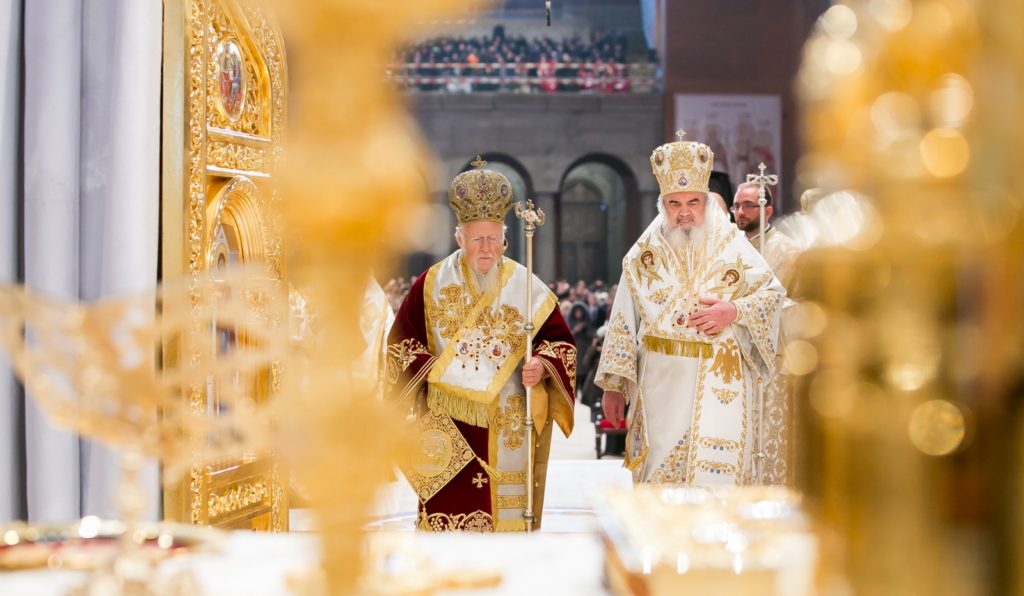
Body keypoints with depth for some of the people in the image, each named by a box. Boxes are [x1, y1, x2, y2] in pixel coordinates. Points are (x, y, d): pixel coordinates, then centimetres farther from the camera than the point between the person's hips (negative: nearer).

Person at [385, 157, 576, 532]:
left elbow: (559, 339, 7)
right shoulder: (433, 284, 4)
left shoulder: (526, 287, 5)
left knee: (507, 512, 1)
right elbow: (402, 340, 8)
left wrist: (542, 366, -12)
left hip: (509, 426, 1)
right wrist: (425, 368, -8)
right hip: (450, 428, -1)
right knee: (449, 515, -4)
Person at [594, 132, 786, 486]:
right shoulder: (645, 252, 6)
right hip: (660, 385, 2)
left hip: (718, 384, -2)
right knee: (659, 471, 7)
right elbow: (623, 323, 7)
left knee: (714, 472, -7)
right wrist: (613, 385, 4)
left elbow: (774, 293, 3)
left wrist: (735, 311, -15)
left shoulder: (733, 247, 1)